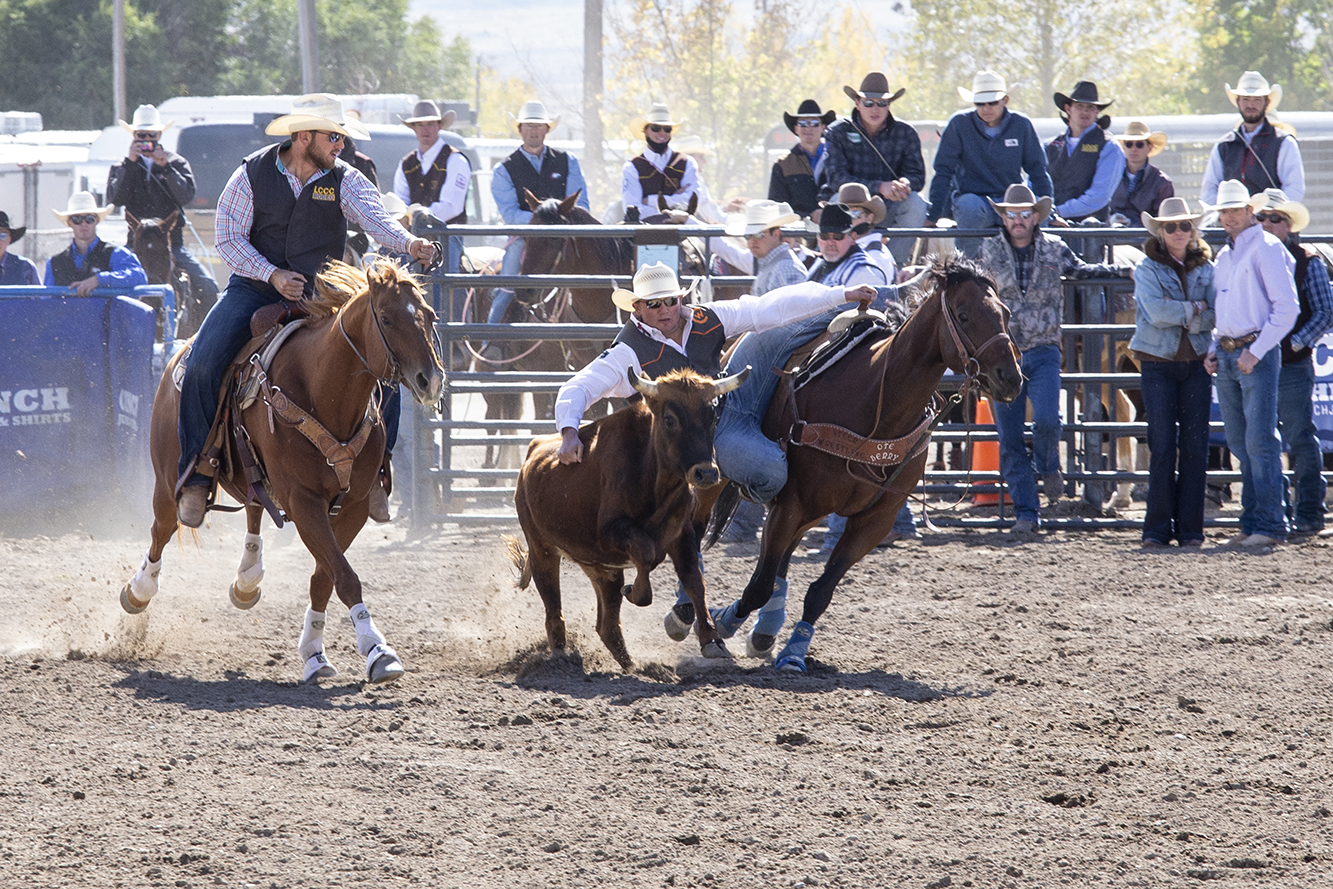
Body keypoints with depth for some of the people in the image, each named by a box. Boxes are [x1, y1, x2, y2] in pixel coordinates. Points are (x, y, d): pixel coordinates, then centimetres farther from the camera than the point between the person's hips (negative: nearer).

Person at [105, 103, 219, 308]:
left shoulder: (177, 163, 10)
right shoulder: (122, 168, 11)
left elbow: (186, 197, -6)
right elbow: (114, 199, -7)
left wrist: (165, 167, -16)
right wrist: (129, 163, -13)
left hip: (172, 241, 0)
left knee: (208, 289, -16)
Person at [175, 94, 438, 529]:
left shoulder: (344, 180, 0)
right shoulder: (253, 175, -3)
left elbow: (376, 219, -18)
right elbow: (229, 238, -3)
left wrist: (407, 242, -41)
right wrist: (272, 274, -19)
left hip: (320, 296, 1)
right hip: (253, 289, -1)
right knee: (202, 365, -23)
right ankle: (195, 472, -10)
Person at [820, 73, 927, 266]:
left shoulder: (905, 133, 3)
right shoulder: (838, 132, -4)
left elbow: (917, 177, -3)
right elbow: (836, 179, -16)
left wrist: (905, 183, -30)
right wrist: (880, 187, -29)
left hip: (887, 209, 2)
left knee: (915, 204, -27)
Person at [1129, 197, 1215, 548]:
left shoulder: (1206, 269, 8)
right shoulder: (1148, 269, 1)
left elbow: (1214, 317, -3)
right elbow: (1156, 311, -14)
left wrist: (1178, 314, -13)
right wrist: (1194, 309, -9)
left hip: (1197, 364, 2)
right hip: (1159, 364, -2)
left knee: (1195, 447, 0)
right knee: (1162, 446, -5)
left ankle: (1190, 528, 4)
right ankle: (1158, 528, 0)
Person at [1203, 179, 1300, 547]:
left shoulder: (1266, 248, -6)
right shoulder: (1224, 257, 19)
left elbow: (1287, 307, -12)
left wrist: (1256, 351, -16)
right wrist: (1214, 349, 11)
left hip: (1257, 354, -8)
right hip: (1227, 357, 8)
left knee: (1260, 441, -11)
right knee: (1240, 445, 8)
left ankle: (1269, 525, -10)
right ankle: (1251, 522, 11)